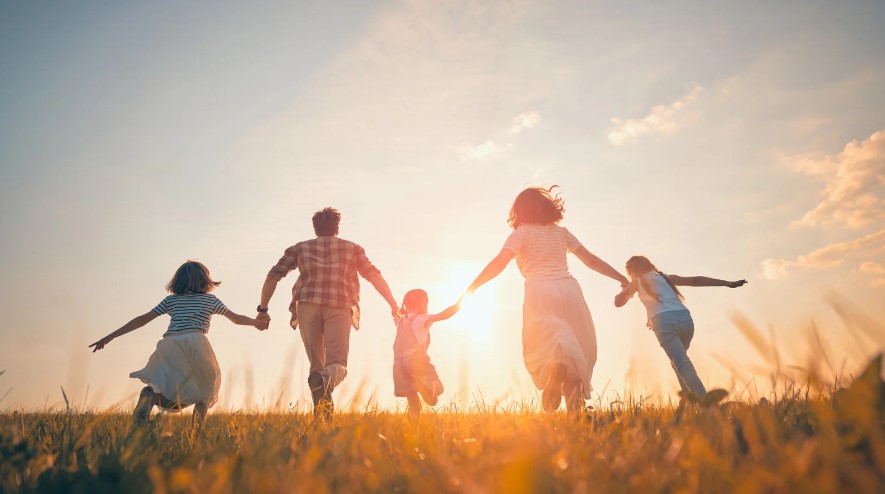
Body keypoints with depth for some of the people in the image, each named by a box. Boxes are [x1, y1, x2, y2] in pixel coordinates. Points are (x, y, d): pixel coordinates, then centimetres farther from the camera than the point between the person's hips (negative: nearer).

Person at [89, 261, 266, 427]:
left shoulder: (171, 300, 24)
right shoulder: (210, 299, 20)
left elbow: (142, 319, 19)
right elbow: (236, 318, 25)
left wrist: (110, 337, 23)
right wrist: (257, 322, 42)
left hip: (168, 345, 2)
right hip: (195, 342, -2)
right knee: (207, 384, 21)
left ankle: (150, 394, -24)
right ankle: (198, 427, 2)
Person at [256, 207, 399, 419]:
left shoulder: (300, 248, 22)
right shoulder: (352, 248, 21)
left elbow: (273, 276, 13)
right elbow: (374, 276, 12)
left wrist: (262, 309, 16)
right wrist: (394, 305, 12)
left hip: (308, 306, 1)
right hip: (340, 307, -1)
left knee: (316, 364, 10)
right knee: (337, 363, -6)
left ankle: (322, 415, -5)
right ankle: (325, 381, -40)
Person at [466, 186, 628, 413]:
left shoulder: (522, 233, 9)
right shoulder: (561, 232, 20)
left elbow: (499, 262, -5)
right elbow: (591, 260, 22)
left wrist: (471, 288, -3)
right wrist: (623, 279, 31)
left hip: (540, 292, -3)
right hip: (569, 288, 3)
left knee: (545, 346, -6)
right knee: (576, 347, 13)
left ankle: (556, 371, -41)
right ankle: (574, 404, 0)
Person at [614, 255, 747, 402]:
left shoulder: (637, 282, 18)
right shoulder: (666, 277, 28)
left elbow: (618, 302, 21)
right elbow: (696, 280, 20)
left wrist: (626, 289, 41)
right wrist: (727, 283, 19)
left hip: (664, 322, -5)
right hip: (685, 318, 5)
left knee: (682, 364, -13)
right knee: (678, 360, 27)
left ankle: (707, 403, -30)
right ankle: (690, 397, 15)